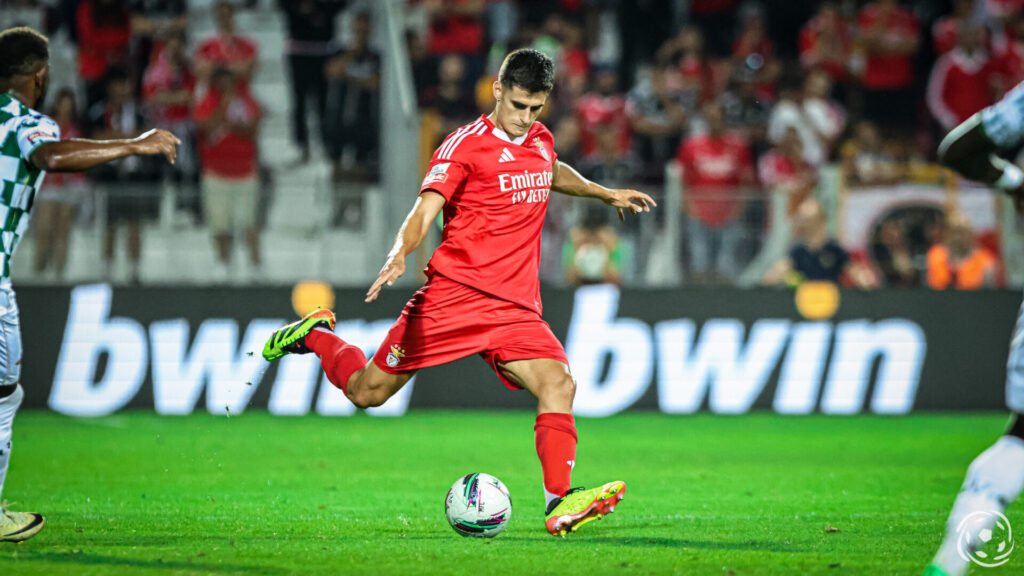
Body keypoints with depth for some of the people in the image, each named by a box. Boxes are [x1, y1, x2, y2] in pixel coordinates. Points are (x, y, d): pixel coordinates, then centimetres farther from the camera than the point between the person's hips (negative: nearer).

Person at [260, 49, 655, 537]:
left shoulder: (540, 140, 13)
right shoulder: (466, 144, -8)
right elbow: (425, 209, -19)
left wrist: (606, 194, 41)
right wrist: (400, 254, -36)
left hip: (515, 307, 5)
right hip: (454, 291, -5)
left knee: (557, 383, -20)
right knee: (367, 392, 1)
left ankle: (560, 505, -25)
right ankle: (314, 335, 31)